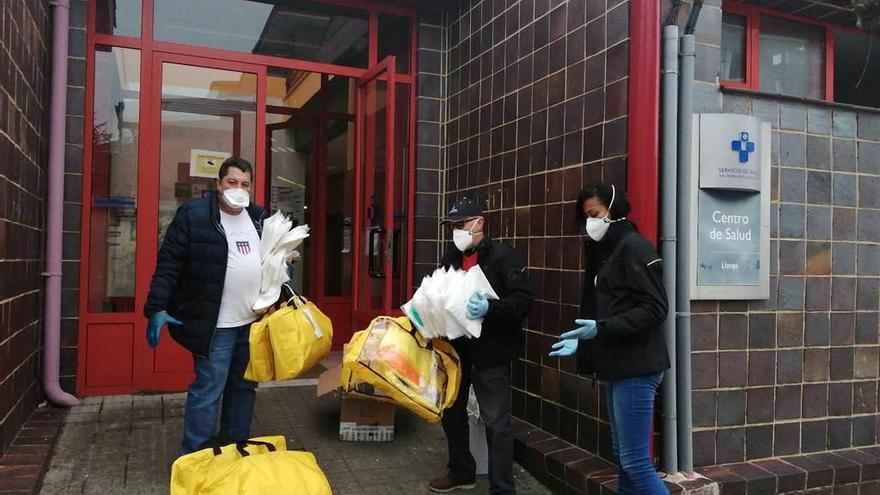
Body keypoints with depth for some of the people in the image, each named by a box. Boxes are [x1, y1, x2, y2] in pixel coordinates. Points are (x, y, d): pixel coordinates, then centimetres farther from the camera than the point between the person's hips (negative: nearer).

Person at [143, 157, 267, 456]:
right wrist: (157, 308, -16)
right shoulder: (193, 215, -9)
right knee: (208, 390, -3)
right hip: (215, 324, -6)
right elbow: (168, 264, -11)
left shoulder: (259, 217, 10)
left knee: (244, 386, 14)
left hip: (253, 322, 6)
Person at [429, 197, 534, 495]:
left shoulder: (503, 256, -11)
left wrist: (490, 308, -31)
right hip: (456, 348, 8)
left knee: (495, 422, -2)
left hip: (491, 352, -7)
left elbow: (524, 300, -17)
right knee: (451, 412, 19)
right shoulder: (451, 258, 10)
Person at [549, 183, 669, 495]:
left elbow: (654, 309, -18)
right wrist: (581, 341, 7)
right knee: (623, 458, 14)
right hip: (619, 368, 9)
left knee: (635, 461, -7)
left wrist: (601, 329, -23)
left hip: (636, 369, -9)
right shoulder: (604, 252, 17)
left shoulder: (633, 247, -10)